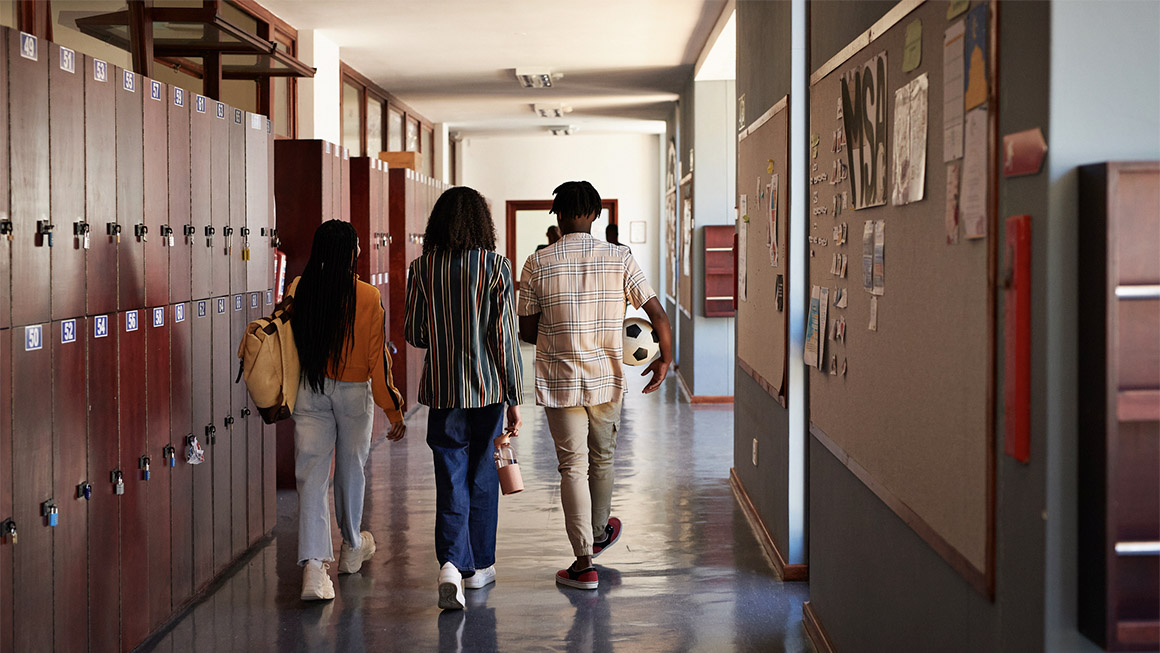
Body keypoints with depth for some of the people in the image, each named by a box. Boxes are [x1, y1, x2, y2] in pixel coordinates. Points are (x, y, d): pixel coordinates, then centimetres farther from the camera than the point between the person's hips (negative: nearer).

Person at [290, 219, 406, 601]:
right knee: (350, 469, 18)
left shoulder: (300, 291, -6)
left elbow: (292, 344, 4)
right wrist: (393, 409, -3)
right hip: (354, 393, -1)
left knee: (311, 475, -1)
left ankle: (313, 565, -15)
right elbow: (377, 358, -10)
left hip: (310, 392, 1)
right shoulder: (367, 297, -13)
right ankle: (352, 547, 39)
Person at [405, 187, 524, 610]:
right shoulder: (496, 267, -7)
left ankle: (451, 564, -17)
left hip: (442, 389, 1)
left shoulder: (422, 268, -2)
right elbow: (505, 336, -8)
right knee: (482, 477, 15)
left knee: (451, 481, 3)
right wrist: (514, 398, -3)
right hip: (488, 388, 0)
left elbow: (412, 333, 4)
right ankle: (479, 565, 26)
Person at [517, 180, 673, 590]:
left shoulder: (538, 264, -7)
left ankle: (584, 563, 1)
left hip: (559, 382, -2)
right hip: (607, 379, 2)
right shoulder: (620, 259, -5)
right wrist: (665, 358, 10)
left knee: (573, 467, 3)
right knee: (602, 459, 22)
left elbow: (527, 332, -2)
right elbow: (658, 314, -6)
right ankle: (598, 533, 43)